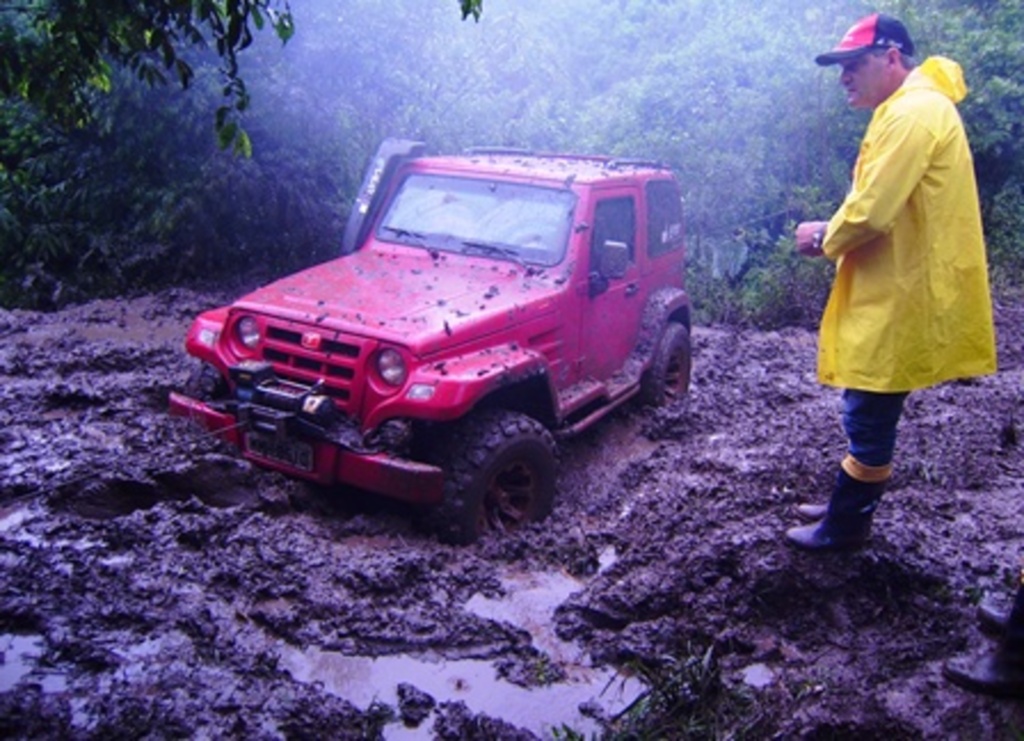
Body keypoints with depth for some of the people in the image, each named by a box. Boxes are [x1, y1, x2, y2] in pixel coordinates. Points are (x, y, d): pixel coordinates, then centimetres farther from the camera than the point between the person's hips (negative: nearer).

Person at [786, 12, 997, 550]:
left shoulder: (913, 112, -18)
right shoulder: (910, 110, 17)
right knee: (868, 417, 19)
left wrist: (824, 238, -5)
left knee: (869, 419, 1)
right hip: (894, 293, 11)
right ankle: (847, 506, 32)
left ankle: (845, 526, 15)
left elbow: (872, 210, -24)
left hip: (899, 300, -11)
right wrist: (832, 234, 6)